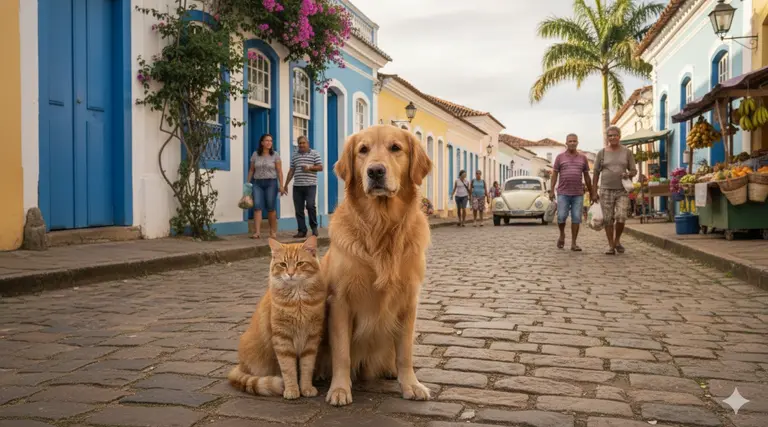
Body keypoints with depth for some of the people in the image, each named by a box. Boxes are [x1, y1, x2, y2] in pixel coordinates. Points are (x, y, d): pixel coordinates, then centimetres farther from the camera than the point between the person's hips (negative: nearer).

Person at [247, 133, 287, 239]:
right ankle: (257, 232, -15)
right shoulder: (255, 154, 7)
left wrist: (281, 185, -8)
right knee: (257, 206, -11)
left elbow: (279, 171, -2)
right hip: (258, 183, 2)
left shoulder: (275, 155, 1)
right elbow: (251, 170, 12)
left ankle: (273, 232, 13)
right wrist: (248, 183, 6)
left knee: (271, 208, 0)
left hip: (271, 183, -2)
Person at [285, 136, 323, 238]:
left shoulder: (314, 154, 5)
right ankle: (302, 231, 5)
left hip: (310, 185, -4)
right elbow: (291, 171, 18)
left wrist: (309, 167, -15)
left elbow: (320, 167, 0)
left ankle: (314, 227, 3)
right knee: (299, 209, 1)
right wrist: (286, 184, 14)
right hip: (297, 186, 4)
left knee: (310, 205, -16)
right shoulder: (294, 155, 16)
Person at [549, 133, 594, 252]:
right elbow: (554, 174, 4)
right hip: (563, 193, -1)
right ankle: (562, 235, 21)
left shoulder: (583, 158, 10)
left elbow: (586, 176, 13)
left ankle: (573, 243, 4)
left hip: (578, 194, 2)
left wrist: (591, 192, 11)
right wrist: (551, 190, -3)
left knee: (576, 218, -1)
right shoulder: (560, 157, 5)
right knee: (561, 217, -6)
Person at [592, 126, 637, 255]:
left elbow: (634, 170, 11)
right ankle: (611, 245, 10)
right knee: (608, 219, 0)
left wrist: (629, 174, -13)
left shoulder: (627, 152, 7)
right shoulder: (602, 153, 6)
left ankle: (617, 240, 12)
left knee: (621, 217, -13)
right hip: (606, 190, 0)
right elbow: (596, 173, 7)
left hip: (622, 191, 0)